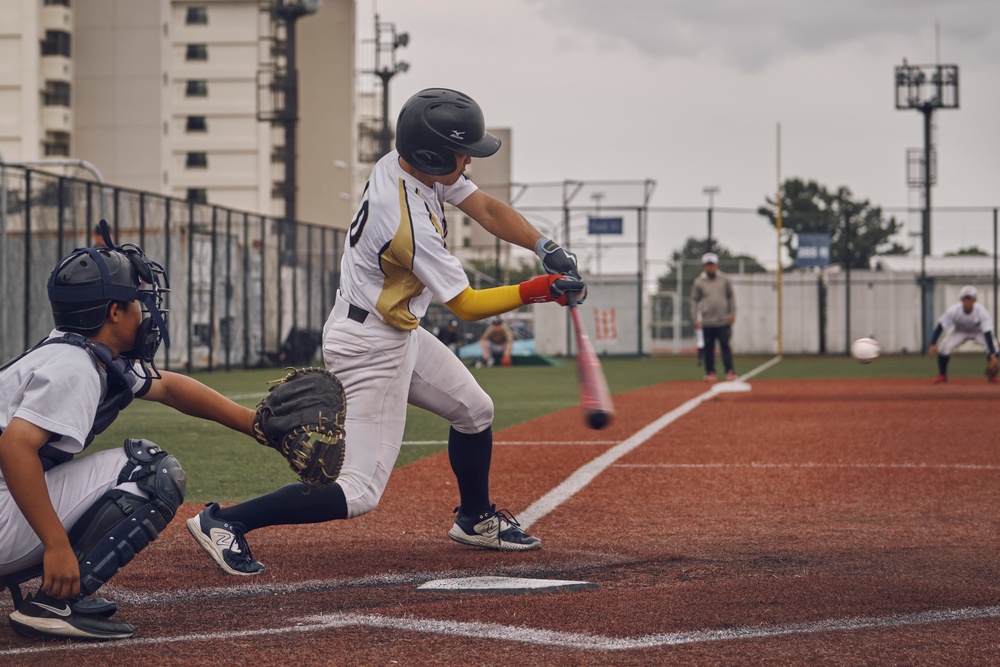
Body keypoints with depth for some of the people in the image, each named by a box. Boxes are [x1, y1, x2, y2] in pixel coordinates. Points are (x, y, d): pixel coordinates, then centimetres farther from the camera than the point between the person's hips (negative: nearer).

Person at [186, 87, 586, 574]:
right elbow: (466, 306, -22)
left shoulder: (406, 163, -6)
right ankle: (225, 521, -11)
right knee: (359, 493, -12)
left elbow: (486, 209, 3)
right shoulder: (410, 225, -31)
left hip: (400, 332, 10)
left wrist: (546, 247, -9)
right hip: (371, 350, -10)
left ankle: (475, 519, 43)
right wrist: (537, 291, -16)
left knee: (474, 411, 23)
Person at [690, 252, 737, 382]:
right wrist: (695, 319, -1)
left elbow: (731, 297, 13)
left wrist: (732, 313, 4)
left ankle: (730, 371, -3)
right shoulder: (699, 282, 4)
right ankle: (710, 372, 8)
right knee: (708, 348, 1)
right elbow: (694, 301, 5)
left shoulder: (724, 279, 8)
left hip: (723, 321, 0)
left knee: (725, 346, -4)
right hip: (707, 322, 0)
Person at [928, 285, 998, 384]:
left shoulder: (982, 312, -33)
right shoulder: (953, 311, -31)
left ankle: (991, 376, -1)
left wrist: (992, 354, -44)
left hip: (979, 332, 0)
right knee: (943, 348, -23)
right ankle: (942, 375, 2)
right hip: (959, 331, 0)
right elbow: (940, 327, -26)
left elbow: (987, 333, -37)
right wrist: (933, 344, -37)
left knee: (992, 345, -25)